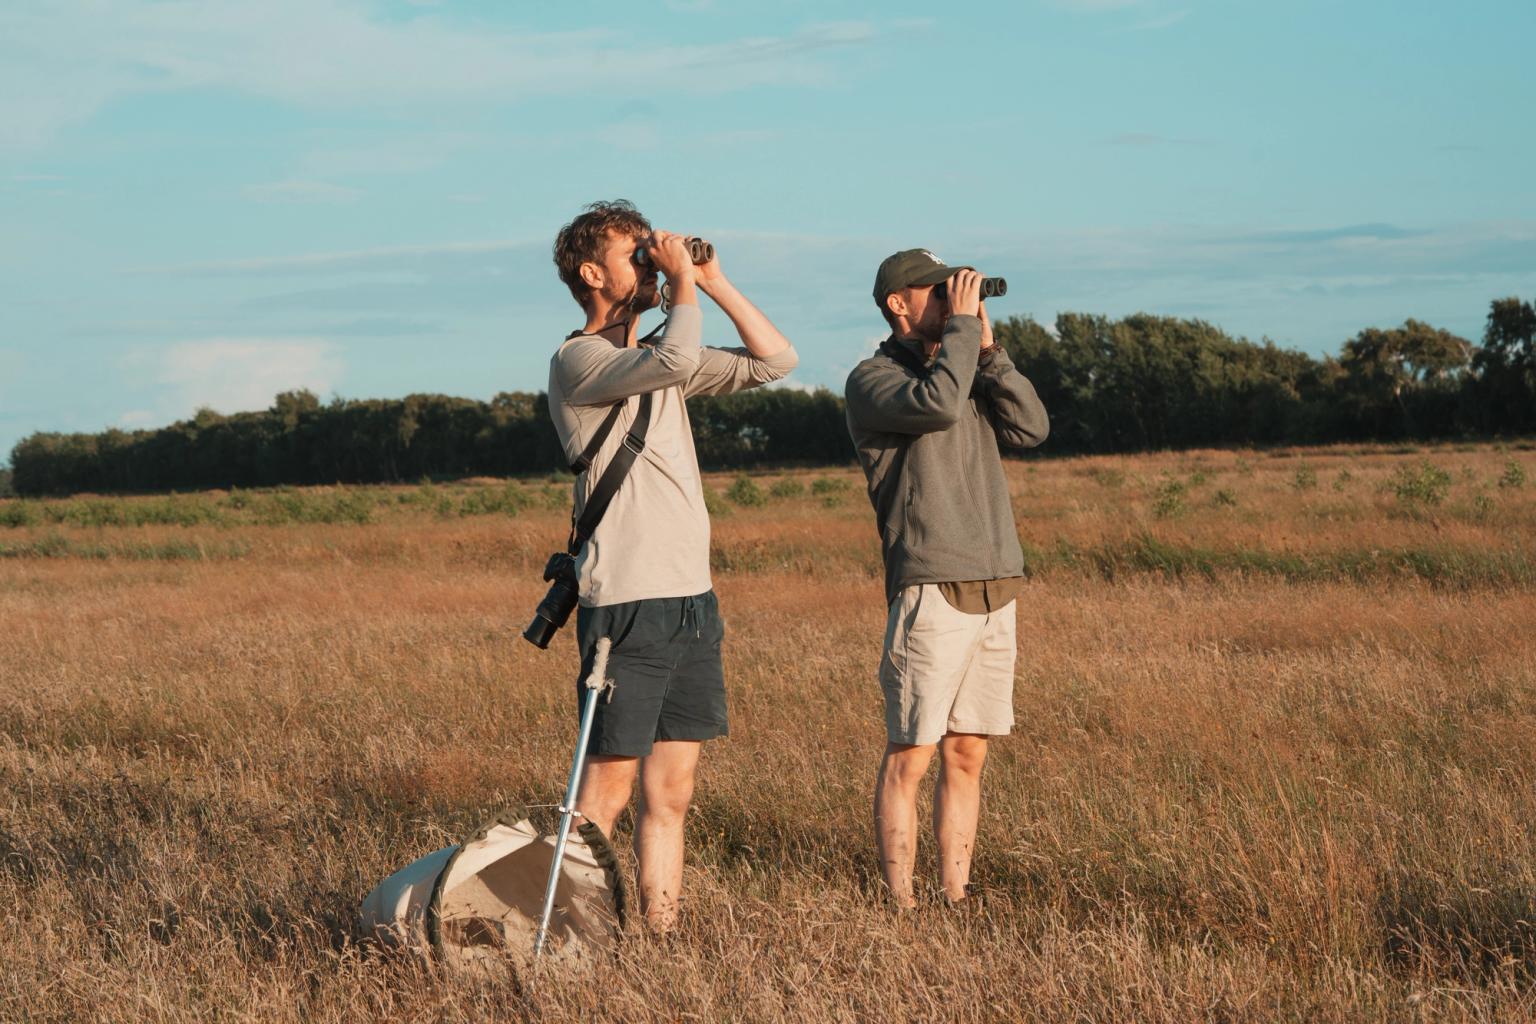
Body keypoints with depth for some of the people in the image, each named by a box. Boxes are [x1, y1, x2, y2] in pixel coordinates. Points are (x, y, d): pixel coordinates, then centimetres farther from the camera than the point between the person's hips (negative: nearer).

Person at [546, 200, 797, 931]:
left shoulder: (654, 363, 17)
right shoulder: (578, 361, -7)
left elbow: (774, 361, 17)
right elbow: (677, 360, -25)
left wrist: (714, 280, 9)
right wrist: (683, 279, -9)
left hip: (693, 602, 8)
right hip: (627, 604, -8)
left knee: (670, 793, 8)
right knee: (608, 791, -7)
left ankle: (662, 937, 11)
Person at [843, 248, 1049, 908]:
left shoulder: (967, 371, 19)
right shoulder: (872, 381, -3)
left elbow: (1030, 428, 5)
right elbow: (938, 404, -23)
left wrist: (987, 346, 0)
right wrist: (961, 323, -11)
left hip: (996, 594, 7)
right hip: (931, 595, -7)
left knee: (967, 756, 8)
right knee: (909, 758, -6)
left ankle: (956, 899, 13)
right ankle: (900, 908, -3)